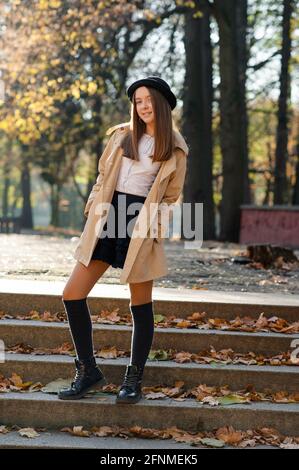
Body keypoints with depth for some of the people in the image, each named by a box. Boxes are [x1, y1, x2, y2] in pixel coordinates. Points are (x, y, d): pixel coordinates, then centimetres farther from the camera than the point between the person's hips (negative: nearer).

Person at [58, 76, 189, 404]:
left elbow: (171, 196, 5)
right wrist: (94, 210, 5)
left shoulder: (175, 149, 2)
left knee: (141, 306, 2)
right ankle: (88, 371, 11)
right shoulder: (121, 135, 10)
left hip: (141, 222, -4)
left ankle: (133, 380, 16)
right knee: (72, 296, -2)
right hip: (108, 217, 4)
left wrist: (149, 225, -6)